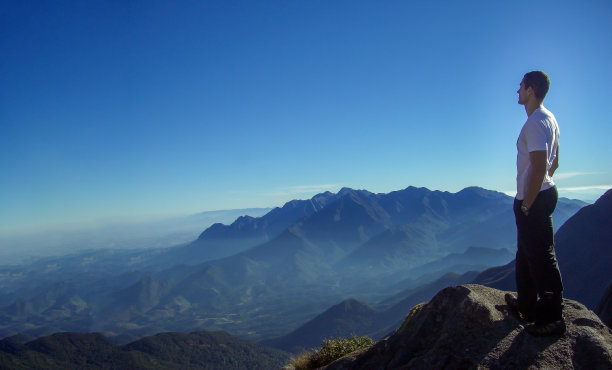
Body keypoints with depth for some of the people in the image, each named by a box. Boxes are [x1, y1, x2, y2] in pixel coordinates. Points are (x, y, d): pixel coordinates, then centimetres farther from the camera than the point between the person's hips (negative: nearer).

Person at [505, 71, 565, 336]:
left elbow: (539, 167, -25)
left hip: (534, 199, -11)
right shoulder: (549, 119, 14)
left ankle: (552, 318, 5)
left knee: (541, 257, -4)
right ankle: (527, 304, 33)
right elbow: (554, 162, 19)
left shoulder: (536, 123, -19)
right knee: (526, 253, 20)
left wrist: (527, 205, -20)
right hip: (543, 192, 11)